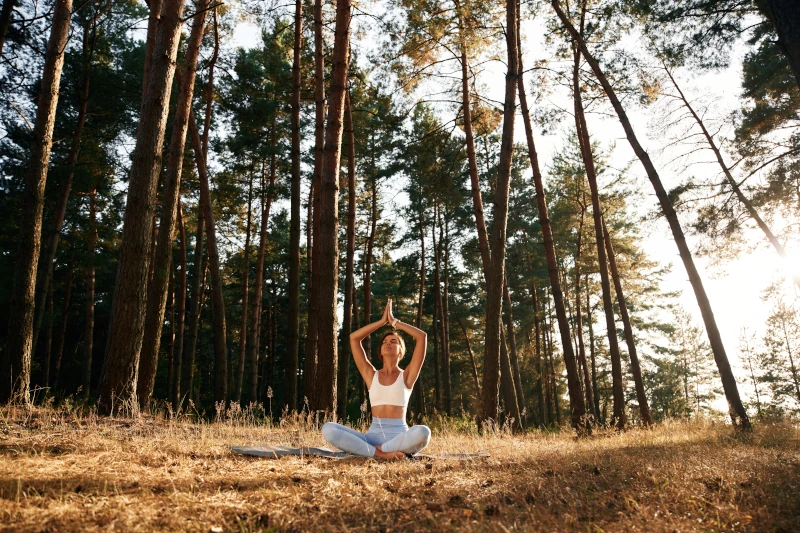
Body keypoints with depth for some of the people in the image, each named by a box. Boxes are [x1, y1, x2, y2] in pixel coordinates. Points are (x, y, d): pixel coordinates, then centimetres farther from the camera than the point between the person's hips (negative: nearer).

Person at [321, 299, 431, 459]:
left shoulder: (406, 376, 8)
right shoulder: (372, 375, 14)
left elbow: (422, 337, -1)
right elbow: (353, 338, 9)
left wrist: (394, 322, 9)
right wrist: (382, 321, 12)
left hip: (399, 436, -2)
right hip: (373, 435, 2)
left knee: (422, 432, -36)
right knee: (328, 429, -21)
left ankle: (379, 449, -19)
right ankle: (380, 454, -25)